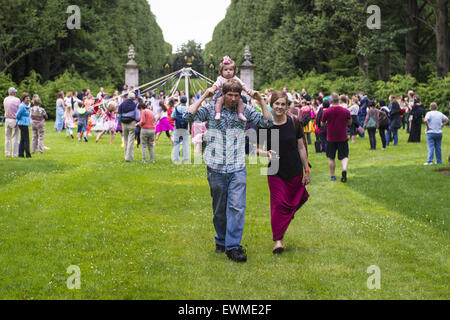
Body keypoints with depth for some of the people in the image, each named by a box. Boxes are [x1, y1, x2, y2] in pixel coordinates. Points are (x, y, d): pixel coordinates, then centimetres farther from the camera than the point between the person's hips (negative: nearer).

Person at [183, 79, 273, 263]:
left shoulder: (245, 111, 6)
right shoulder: (211, 109, 1)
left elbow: (268, 122, 3)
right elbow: (188, 117, -11)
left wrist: (260, 100, -5)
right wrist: (203, 97, -10)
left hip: (238, 169, 0)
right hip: (216, 168, 0)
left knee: (237, 207, -11)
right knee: (219, 209, 12)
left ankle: (233, 247, -10)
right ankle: (221, 241, 29)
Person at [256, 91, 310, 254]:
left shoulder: (294, 122, -4)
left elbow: (301, 147, 4)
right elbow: (258, 148, -2)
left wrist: (307, 170, 6)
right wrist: (266, 153, -25)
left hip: (295, 172, 2)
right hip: (275, 172, -2)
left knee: (292, 202, 11)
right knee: (278, 203, -8)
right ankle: (278, 240, -2)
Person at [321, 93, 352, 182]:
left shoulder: (326, 112, -10)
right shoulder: (346, 111, -7)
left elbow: (322, 124, 2)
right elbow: (349, 122, 6)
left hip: (331, 138, 0)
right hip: (343, 138, 0)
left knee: (331, 158, 13)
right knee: (344, 156, 8)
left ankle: (332, 176, 18)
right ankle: (344, 170, -18)